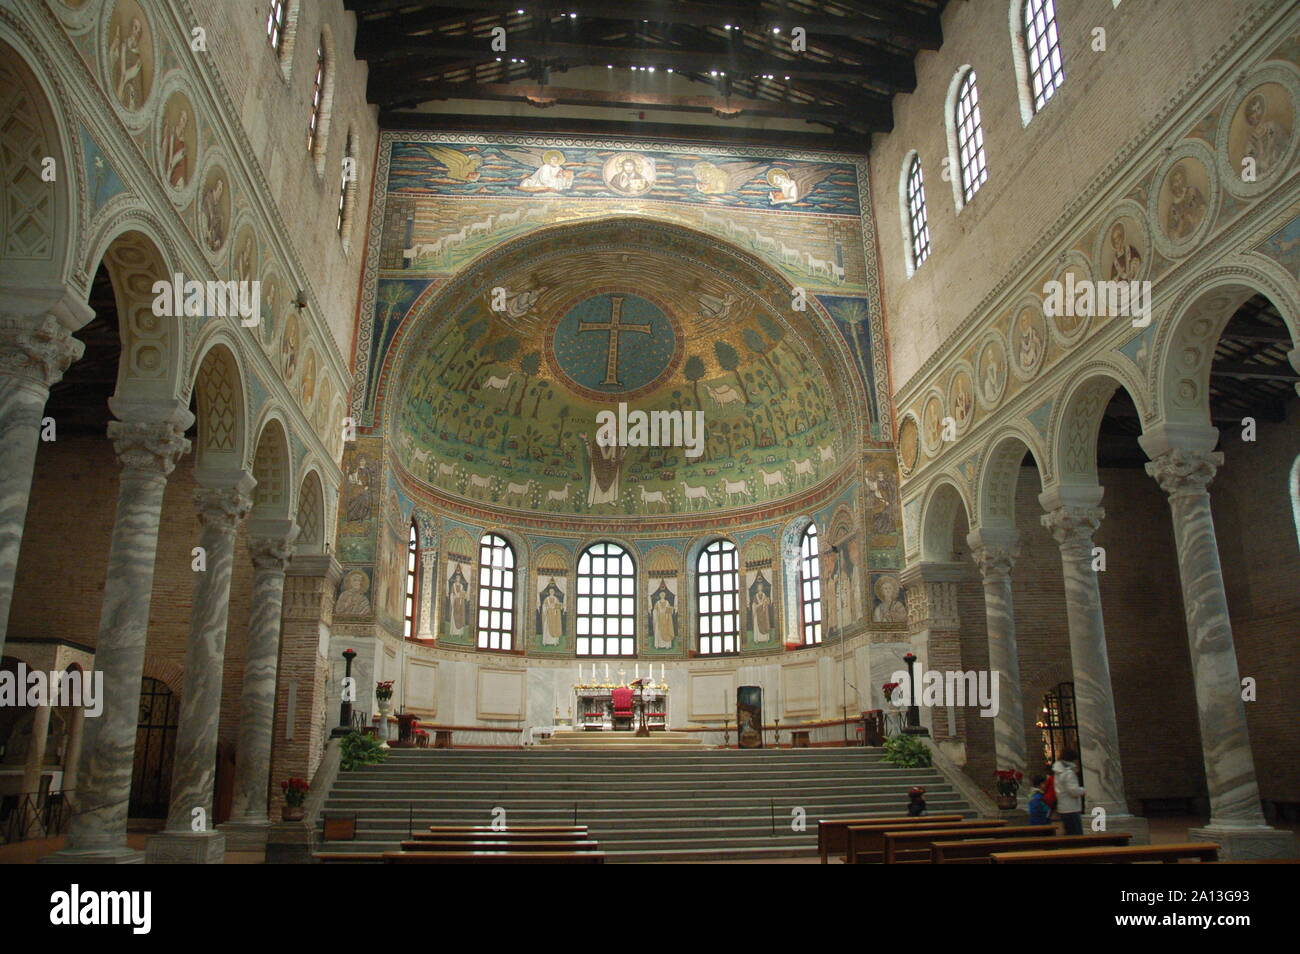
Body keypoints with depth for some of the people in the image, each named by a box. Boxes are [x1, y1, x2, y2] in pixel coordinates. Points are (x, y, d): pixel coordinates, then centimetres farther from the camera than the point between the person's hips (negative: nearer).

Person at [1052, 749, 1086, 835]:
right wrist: (1082, 790, -1)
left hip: (1063, 809, 9)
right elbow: (1074, 791, -21)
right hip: (1072, 809, -9)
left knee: (1070, 834, 14)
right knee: (1077, 835, -7)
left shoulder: (1058, 772, 12)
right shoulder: (1069, 773, -17)